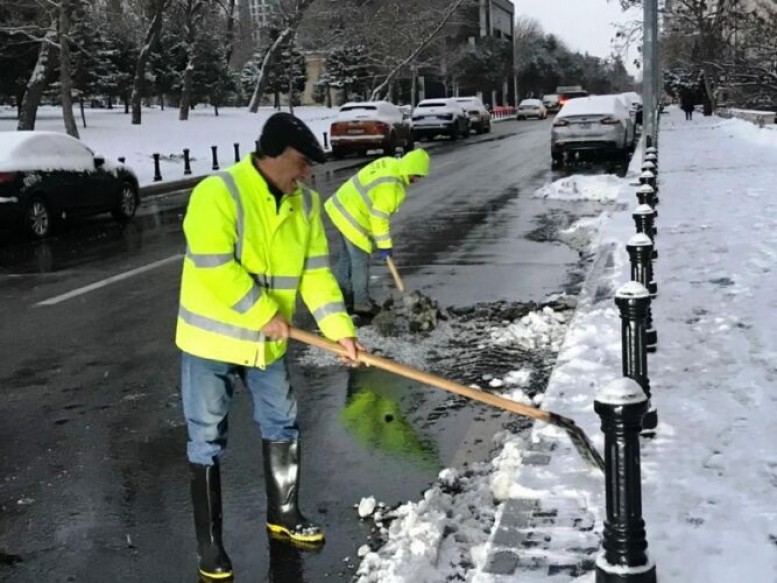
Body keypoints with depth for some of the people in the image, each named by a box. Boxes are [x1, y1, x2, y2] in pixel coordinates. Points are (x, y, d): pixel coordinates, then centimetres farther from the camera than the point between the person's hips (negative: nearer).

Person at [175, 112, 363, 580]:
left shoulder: (305, 203, 0)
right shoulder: (218, 193, -22)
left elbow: (316, 272, 2)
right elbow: (215, 269, -28)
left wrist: (341, 328, -7)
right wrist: (267, 313, -22)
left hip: (267, 343, 6)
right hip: (212, 340, -6)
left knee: (283, 427, 17)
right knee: (208, 443, 4)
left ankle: (284, 515, 37)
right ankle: (210, 544, 18)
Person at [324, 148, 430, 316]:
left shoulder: (390, 164, 3)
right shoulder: (390, 185, -25)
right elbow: (379, 217, -22)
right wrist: (384, 245, -15)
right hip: (352, 218, -10)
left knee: (346, 256, 20)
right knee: (360, 261, 0)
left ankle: (342, 296, 32)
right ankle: (361, 303, 10)